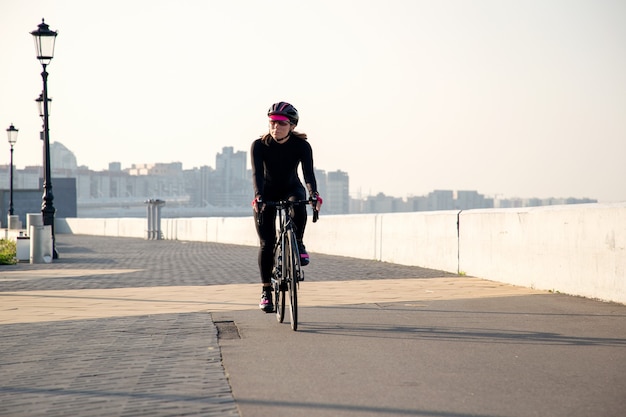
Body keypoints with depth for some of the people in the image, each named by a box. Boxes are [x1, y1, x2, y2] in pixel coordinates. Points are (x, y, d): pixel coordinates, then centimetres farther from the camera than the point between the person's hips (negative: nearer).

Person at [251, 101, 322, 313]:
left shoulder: (301, 145, -19)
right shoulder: (259, 145, -20)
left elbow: (308, 172, -30)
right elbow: (257, 173, -32)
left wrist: (314, 194, -49)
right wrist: (258, 196, -50)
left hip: (291, 189, 0)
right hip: (267, 194, 0)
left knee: (298, 205, -38)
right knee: (266, 243, -8)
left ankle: (298, 244, -13)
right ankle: (266, 291, 2)